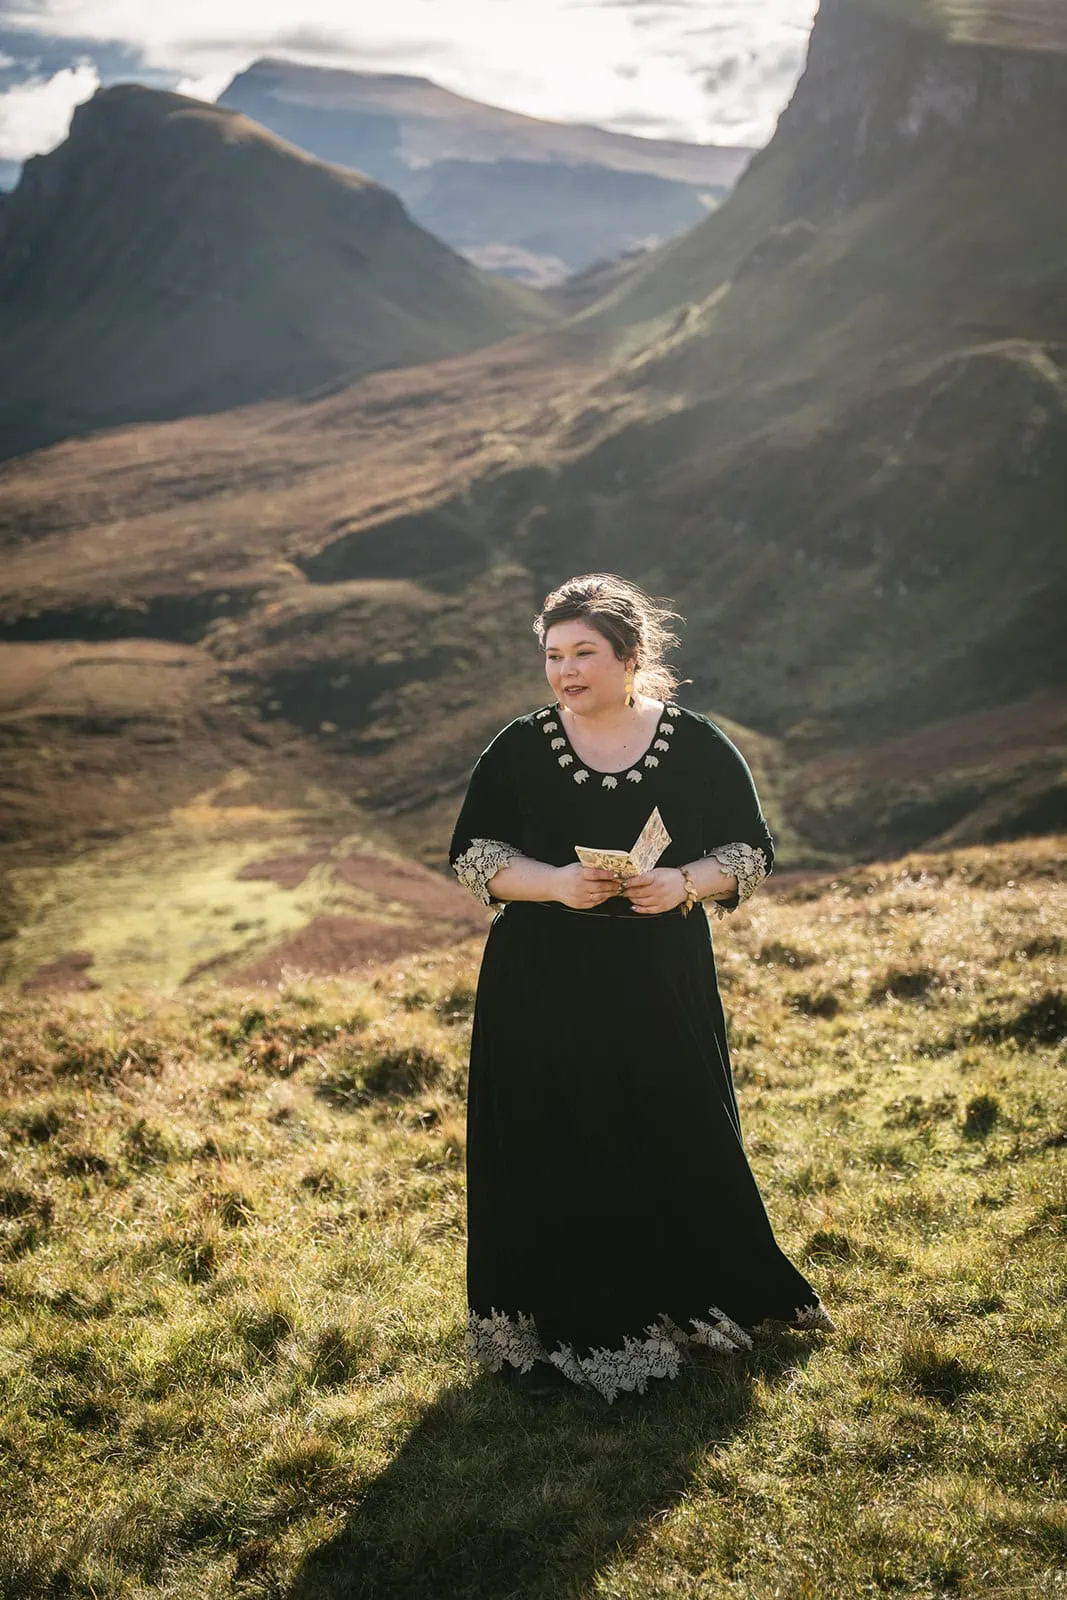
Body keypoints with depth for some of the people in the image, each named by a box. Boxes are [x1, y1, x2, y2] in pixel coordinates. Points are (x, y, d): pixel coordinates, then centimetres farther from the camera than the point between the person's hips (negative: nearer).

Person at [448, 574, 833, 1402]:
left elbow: (750, 850, 4)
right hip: (542, 993, 0)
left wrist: (685, 883, -16)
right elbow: (474, 855, 2)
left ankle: (681, 1308, 30)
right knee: (547, 1159, 3)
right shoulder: (519, 750, 0)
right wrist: (554, 883, -16)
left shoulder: (699, 746, -1)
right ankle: (551, 1332, 18)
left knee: (677, 1144, 6)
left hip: (662, 991, 0)